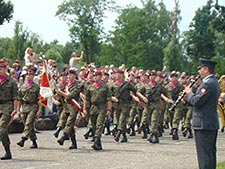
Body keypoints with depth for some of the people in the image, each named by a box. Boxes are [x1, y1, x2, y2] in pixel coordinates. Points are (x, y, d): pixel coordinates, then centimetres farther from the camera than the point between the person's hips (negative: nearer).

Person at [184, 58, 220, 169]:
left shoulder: (208, 84, -19)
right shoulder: (214, 82, 14)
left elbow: (196, 101, -24)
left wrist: (189, 93, -6)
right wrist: (188, 98, 9)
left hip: (204, 124, -10)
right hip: (212, 123, 10)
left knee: (204, 153, -7)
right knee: (210, 152, 17)